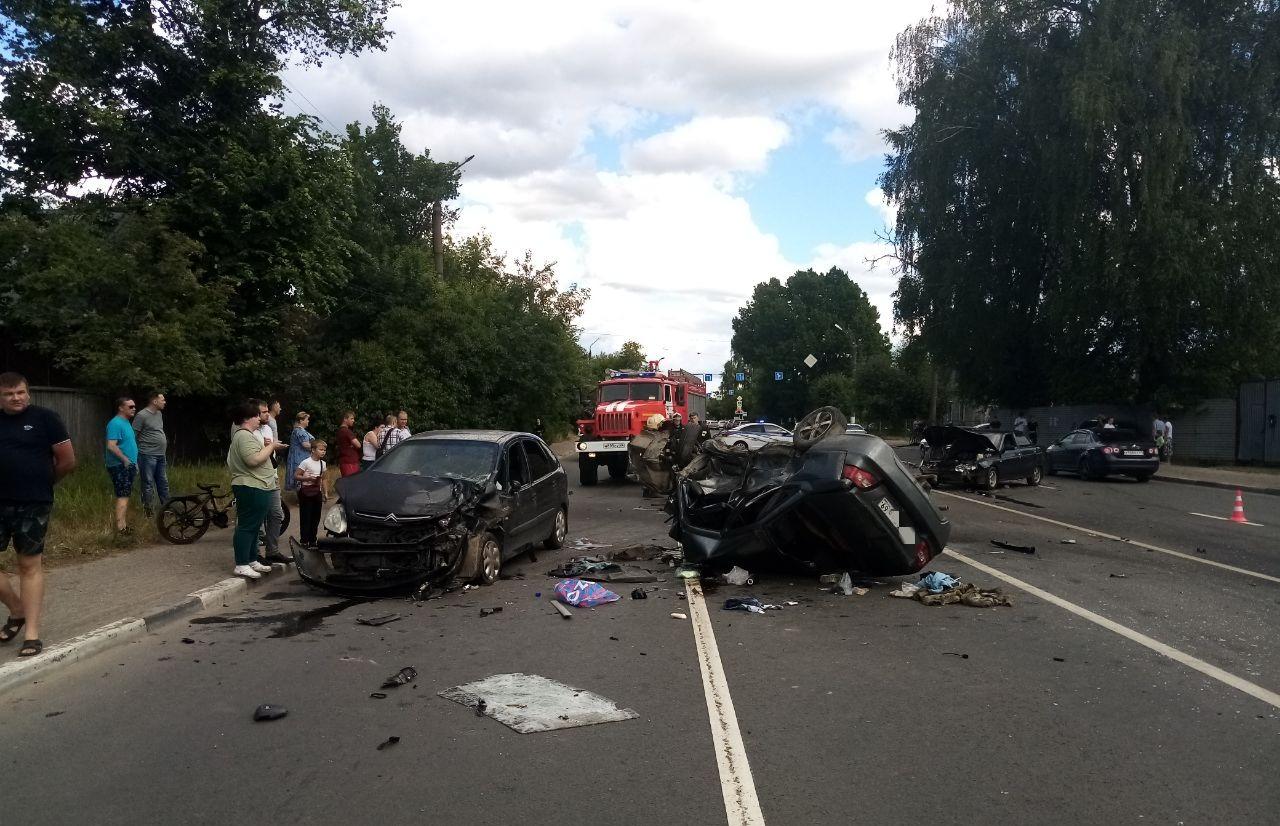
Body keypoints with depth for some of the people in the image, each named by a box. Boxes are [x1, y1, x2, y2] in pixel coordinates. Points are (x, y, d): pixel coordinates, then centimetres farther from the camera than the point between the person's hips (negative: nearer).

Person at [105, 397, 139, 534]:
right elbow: (111, 446, -25)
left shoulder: (126, 423, 15)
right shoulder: (116, 424, -16)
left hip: (127, 466, 10)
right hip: (120, 467, -10)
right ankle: (120, 528, -14)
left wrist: (134, 463, 23)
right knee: (123, 497, -12)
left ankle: (125, 525, 22)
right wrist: (125, 459, -21)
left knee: (126, 496, 15)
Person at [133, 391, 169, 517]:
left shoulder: (159, 413, 12)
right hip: (148, 455, -8)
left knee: (164, 483, 13)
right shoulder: (142, 415, -12)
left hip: (161, 455, 8)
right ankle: (147, 510, 8)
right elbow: (133, 436, -12)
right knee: (148, 483, 0)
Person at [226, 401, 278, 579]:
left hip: (256, 487, 11)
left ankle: (252, 561, 23)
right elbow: (254, 459, -27)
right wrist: (270, 447, -16)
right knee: (247, 526, -9)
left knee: (253, 526, 15)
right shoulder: (244, 436, -15)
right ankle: (241, 565, -7)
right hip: (252, 488, -11)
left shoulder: (245, 434, 20)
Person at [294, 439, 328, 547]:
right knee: (305, 518, -2)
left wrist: (325, 492, 11)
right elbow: (296, 476, -13)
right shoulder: (306, 463, -13)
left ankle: (312, 541, 21)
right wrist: (308, 478, -24)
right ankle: (304, 541, 6)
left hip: (317, 492, 6)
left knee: (316, 517, 10)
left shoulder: (323, 463, 7)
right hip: (305, 492, -6)